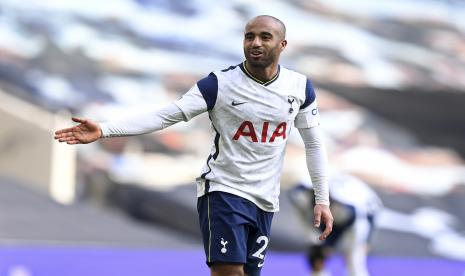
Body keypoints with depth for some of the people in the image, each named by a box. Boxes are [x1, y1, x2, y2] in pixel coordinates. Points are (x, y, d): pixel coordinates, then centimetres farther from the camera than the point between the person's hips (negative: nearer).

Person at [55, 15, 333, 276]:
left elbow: (314, 144, 13)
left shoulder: (300, 87, 1)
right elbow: (164, 116, -15)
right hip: (224, 191, -4)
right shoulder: (219, 84, -10)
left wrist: (323, 200, 8)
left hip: (265, 201, 4)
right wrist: (103, 130, -25)